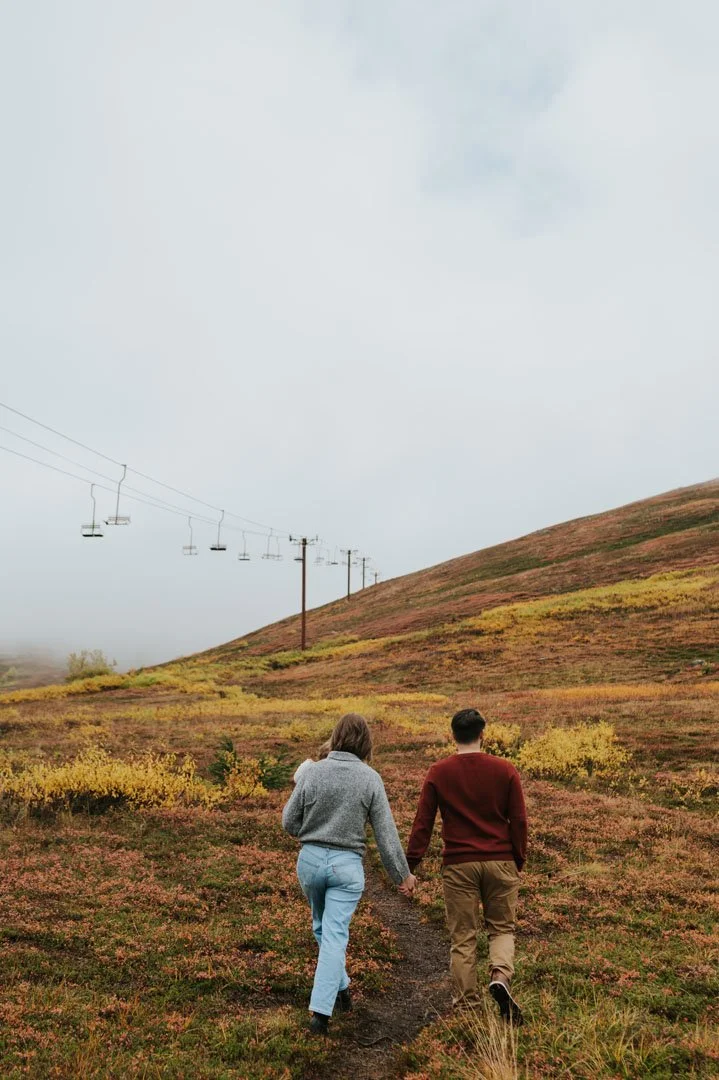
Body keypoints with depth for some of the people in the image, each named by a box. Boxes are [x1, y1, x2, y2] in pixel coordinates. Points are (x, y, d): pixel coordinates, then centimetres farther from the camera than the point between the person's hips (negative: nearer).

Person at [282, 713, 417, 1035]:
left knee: (323, 927, 24)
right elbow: (386, 833, -3)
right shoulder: (370, 778, -8)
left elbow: (289, 823, 1)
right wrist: (402, 875, 7)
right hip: (347, 864, -2)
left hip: (310, 859, 2)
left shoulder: (312, 771, -6)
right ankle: (320, 1012, -1)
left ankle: (341, 987, 35)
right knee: (335, 935, 3)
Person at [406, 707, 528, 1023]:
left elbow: (423, 822, -3)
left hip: (458, 865, 0)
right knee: (502, 928, 17)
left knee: (463, 937, 9)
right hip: (500, 862, 1)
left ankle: (465, 1006, 12)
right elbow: (518, 820, 1)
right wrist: (519, 860, 13)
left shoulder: (438, 773, -3)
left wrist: (409, 865, 2)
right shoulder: (505, 770, -2)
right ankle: (500, 976, -8)